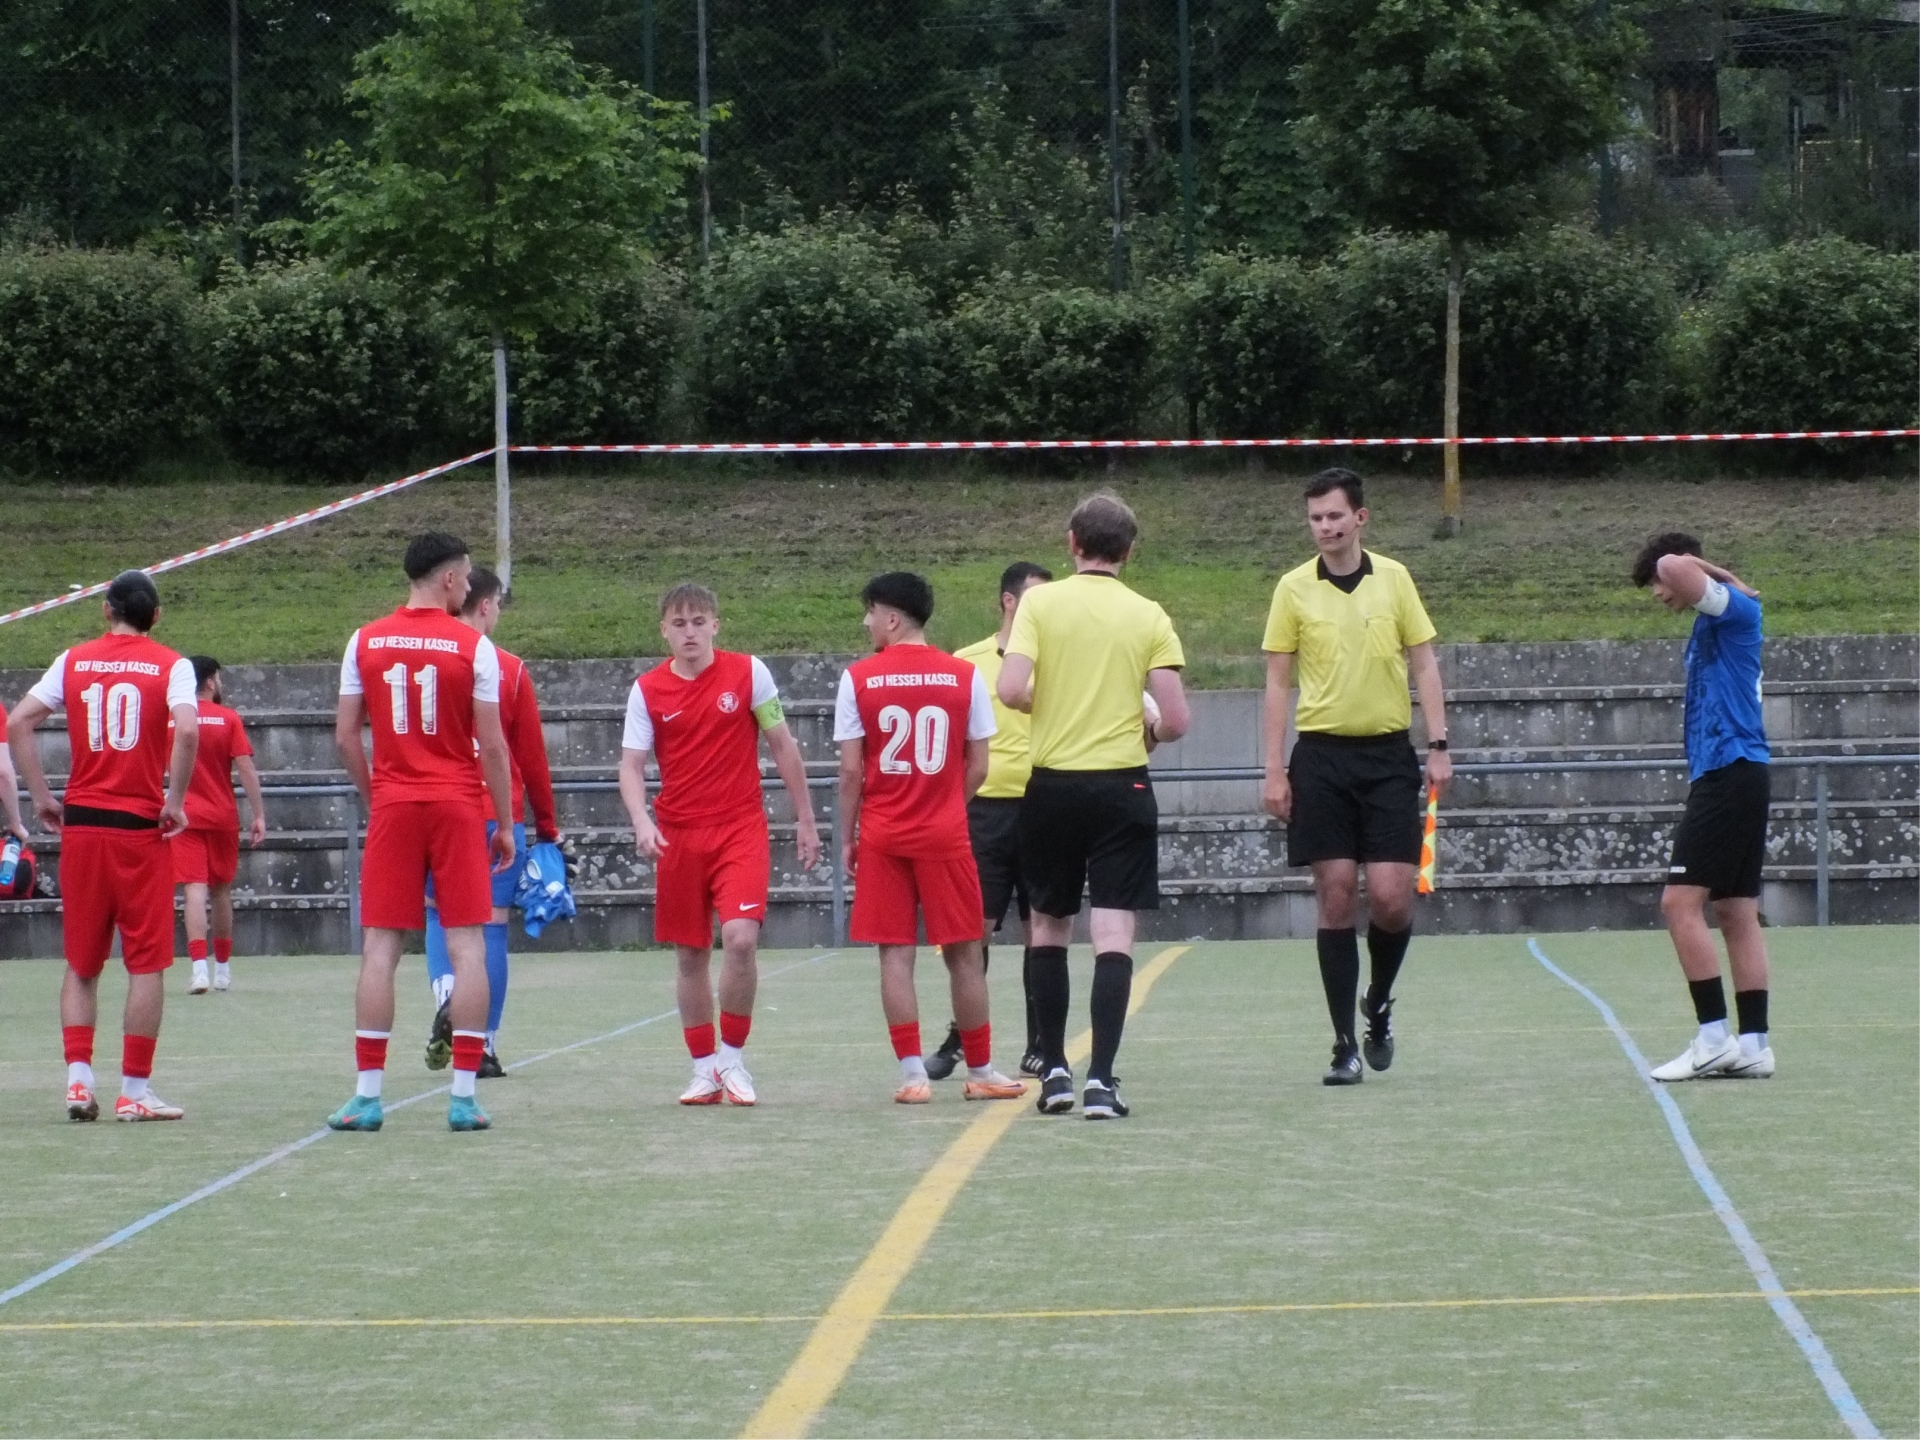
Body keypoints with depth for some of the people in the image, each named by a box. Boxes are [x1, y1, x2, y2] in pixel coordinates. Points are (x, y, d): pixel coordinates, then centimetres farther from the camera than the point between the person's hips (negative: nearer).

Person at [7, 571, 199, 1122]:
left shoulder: (73, 661, 7)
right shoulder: (171, 666, -1)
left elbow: (19, 724, -1)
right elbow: (187, 731, -18)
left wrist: (41, 798, 4)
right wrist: (175, 801, -8)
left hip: (81, 823, 3)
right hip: (142, 828, -3)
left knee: (80, 962, 11)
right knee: (146, 963, 3)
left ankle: (78, 1080, 1)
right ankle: (135, 1091, 2)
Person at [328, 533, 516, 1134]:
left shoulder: (365, 643, 4)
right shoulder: (474, 646, -4)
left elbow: (345, 737, 4)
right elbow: (492, 745, -4)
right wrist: (505, 824, 4)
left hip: (393, 807, 2)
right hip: (458, 807, -2)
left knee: (379, 947, 4)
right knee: (466, 945, 2)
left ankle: (367, 1094, 2)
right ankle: (463, 1096, -1)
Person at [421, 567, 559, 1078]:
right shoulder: (510, 670, -2)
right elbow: (532, 755, 1)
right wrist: (547, 826, 10)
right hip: (498, 815, -1)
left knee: (440, 912, 14)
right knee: (491, 925, 4)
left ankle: (445, 994, -15)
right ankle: (484, 1049, 4)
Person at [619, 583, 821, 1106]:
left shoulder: (748, 672, -1)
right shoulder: (647, 690, 2)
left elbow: (782, 745, 7)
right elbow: (631, 764, -1)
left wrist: (804, 819, 8)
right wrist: (641, 821, -20)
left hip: (741, 828, -2)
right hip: (678, 836, 2)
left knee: (740, 937, -18)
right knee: (690, 955, 6)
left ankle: (732, 1058, -2)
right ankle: (704, 1069, 18)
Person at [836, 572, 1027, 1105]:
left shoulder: (858, 678, -3)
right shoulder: (965, 675, 1)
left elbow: (851, 771, -4)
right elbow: (978, 768, 1)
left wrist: (847, 837, 6)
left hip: (883, 836, -1)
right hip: (945, 835, 1)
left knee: (895, 953, 2)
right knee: (963, 952, 8)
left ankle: (912, 1074, -3)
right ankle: (980, 1073, 15)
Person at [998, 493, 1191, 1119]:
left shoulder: (1039, 603, -3)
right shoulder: (1148, 616, -1)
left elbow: (1011, 690, -13)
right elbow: (1175, 720, -5)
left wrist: (1050, 706, 9)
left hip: (1051, 784, 1)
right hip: (1122, 785, -1)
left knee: (1049, 928, 15)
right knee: (1113, 933, -3)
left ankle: (1054, 1071, 17)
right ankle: (1101, 1079, -12)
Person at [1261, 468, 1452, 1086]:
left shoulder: (1394, 578, 5)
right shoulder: (1294, 588, 2)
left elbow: (1424, 665, 8)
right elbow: (1278, 682, 5)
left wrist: (1438, 745, -2)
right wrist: (1274, 770, -1)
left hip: (1388, 755, 1)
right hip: (1322, 757, 0)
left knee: (1391, 898, -7)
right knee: (1336, 897, -2)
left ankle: (1378, 1004, 22)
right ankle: (1345, 1045, 4)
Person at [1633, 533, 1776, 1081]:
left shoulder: (1735, 608, -9)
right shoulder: (1711, 626, 21)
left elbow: (1673, 566, -27)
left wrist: (1721, 574, -8)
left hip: (1729, 774, -11)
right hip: (1726, 775, 11)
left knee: (1681, 901, -13)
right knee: (1735, 910, 7)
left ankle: (1713, 1038, -14)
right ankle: (1753, 1044, 5)